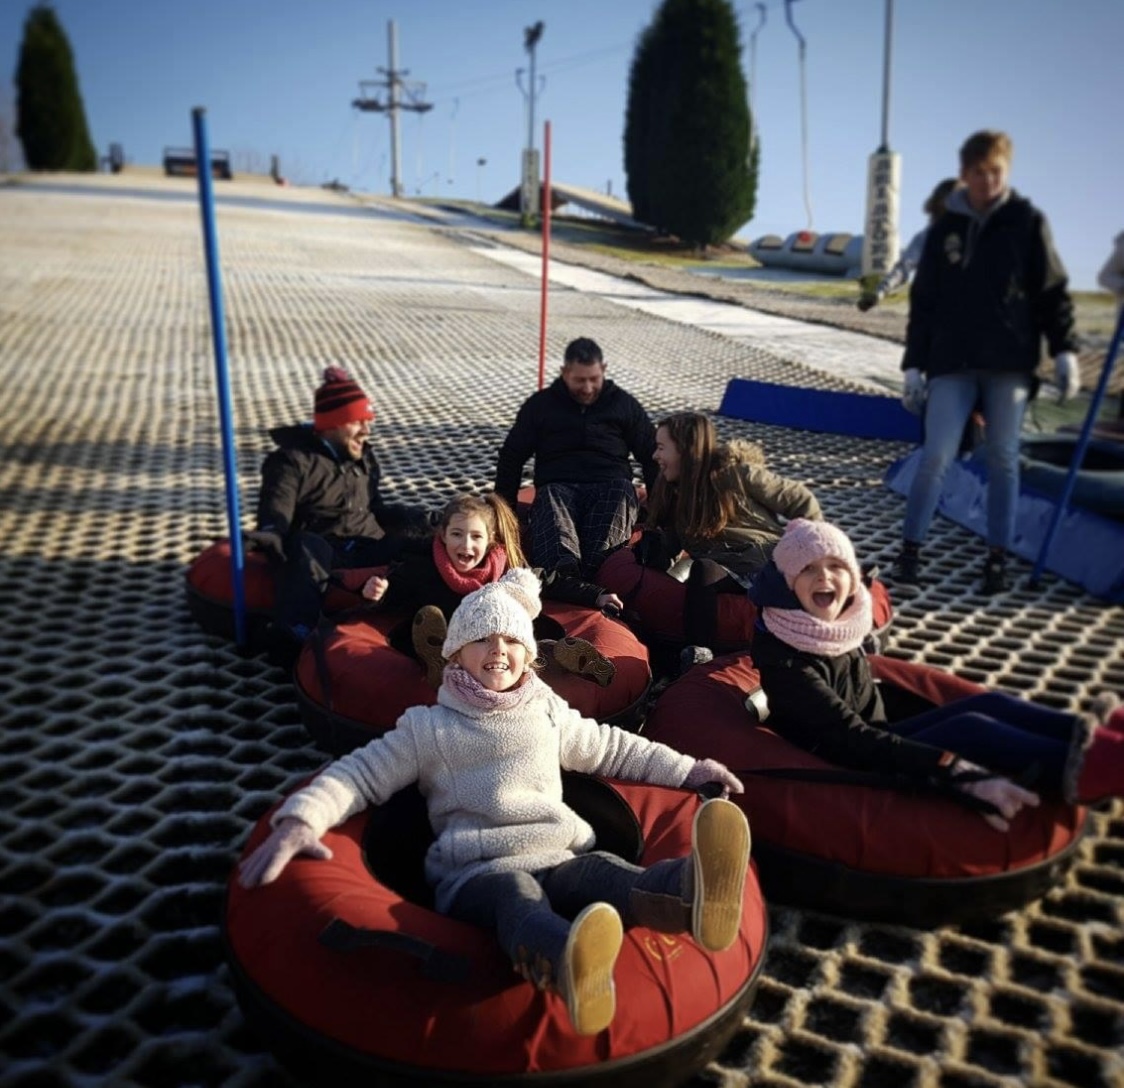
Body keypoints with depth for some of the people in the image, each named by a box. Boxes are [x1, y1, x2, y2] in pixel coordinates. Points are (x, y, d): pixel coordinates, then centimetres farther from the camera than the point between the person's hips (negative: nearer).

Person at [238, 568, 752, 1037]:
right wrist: (300, 818, -9)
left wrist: (684, 769, 30)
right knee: (517, 895, -40)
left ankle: (693, 892, -66)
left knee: (604, 869, -33)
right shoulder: (428, 729, 15)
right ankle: (570, 965, -74)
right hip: (478, 873, -3)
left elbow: (613, 748, 36)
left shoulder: (548, 714, 26)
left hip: (557, 860, 3)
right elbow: (359, 774, 10)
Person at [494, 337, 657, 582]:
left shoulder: (624, 403, 18)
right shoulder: (540, 404, 17)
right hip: (558, 486, 0)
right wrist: (505, 508, 8)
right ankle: (565, 572, -68)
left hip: (611, 485, 1)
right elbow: (511, 456, 20)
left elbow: (652, 456, 19)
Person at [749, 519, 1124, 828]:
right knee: (970, 729, -27)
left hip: (877, 741, 8)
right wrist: (961, 774, -39)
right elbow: (851, 737, -32)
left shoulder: (839, 622, -1)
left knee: (990, 703, -12)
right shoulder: (784, 659, -25)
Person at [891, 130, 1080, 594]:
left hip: (1010, 363, 0)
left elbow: (1052, 291, 6)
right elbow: (923, 302, 10)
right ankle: (910, 549, 2)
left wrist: (1064, 350, -3)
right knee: (936, 456, -8)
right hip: (953, 363, 1)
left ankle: (997, 558, 11)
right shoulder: (945, 229, 9)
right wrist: (914, 365, 5)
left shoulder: (1027, 222, 6)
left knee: (1003, 458, 3)